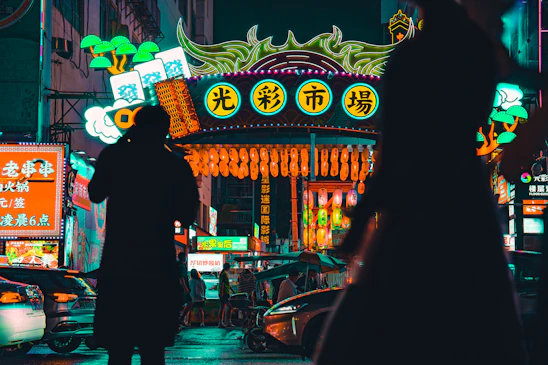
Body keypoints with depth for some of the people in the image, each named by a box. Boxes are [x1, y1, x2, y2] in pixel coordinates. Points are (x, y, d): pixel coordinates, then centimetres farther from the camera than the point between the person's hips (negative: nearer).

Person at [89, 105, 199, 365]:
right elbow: (186, 216, 7)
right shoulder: (178, 166, 1)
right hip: (158, 266, 0)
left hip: (118, 263, 0)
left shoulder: (114, 156, -1)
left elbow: (95, 195, 15)